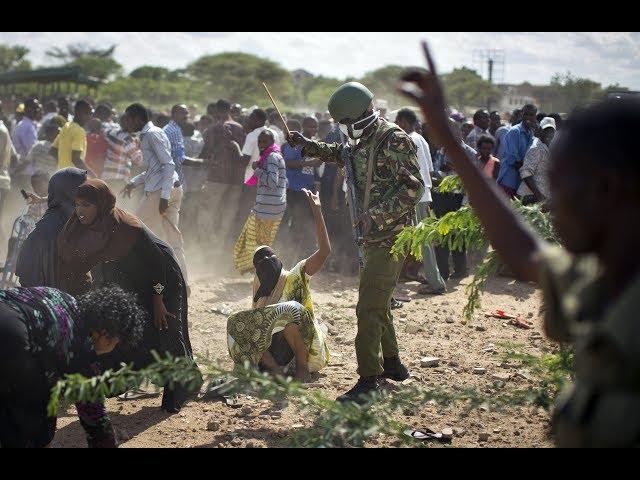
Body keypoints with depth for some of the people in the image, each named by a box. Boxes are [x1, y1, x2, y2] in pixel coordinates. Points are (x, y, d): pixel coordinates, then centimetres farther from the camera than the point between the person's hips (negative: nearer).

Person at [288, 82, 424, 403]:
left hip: (391, 238, -10)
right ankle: (392, 364, 35)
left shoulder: (394, 140, -17)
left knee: (369, 308, -12)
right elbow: (340, 155, 35)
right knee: (378, 304, 20)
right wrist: (308, 145, 25)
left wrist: (378, 214, -29)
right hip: (374, 238, 10)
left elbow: (413, 187, -23)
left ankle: (369, 381, -7)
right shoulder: (363, 142, 11)